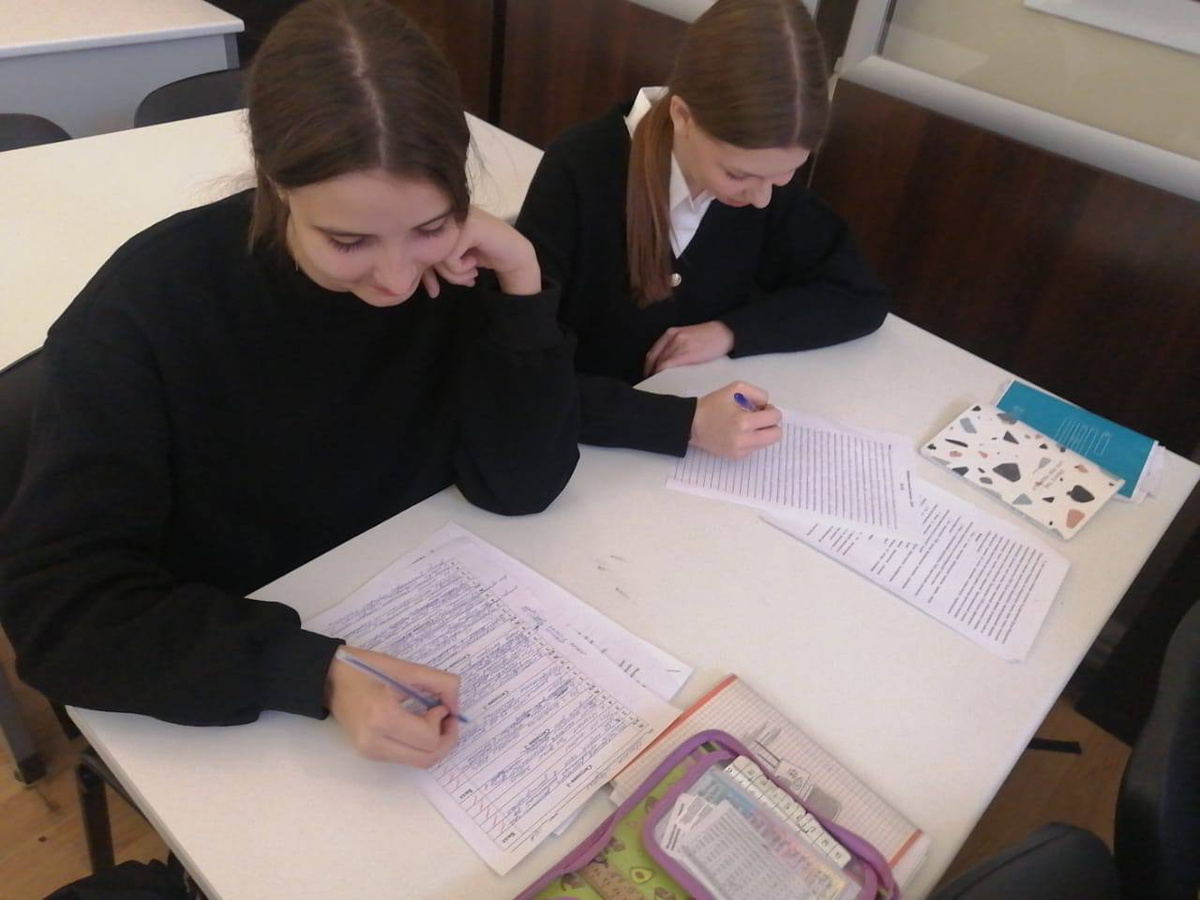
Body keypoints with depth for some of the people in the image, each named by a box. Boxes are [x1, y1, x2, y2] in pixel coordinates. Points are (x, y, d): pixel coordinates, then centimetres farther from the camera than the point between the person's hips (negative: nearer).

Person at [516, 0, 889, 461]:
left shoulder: (764, 169, -8)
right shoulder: (581, 171, -21)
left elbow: (860, 297, 0)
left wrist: (731, 331, -14)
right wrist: (686, 421, -35)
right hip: (590, 444, -3)